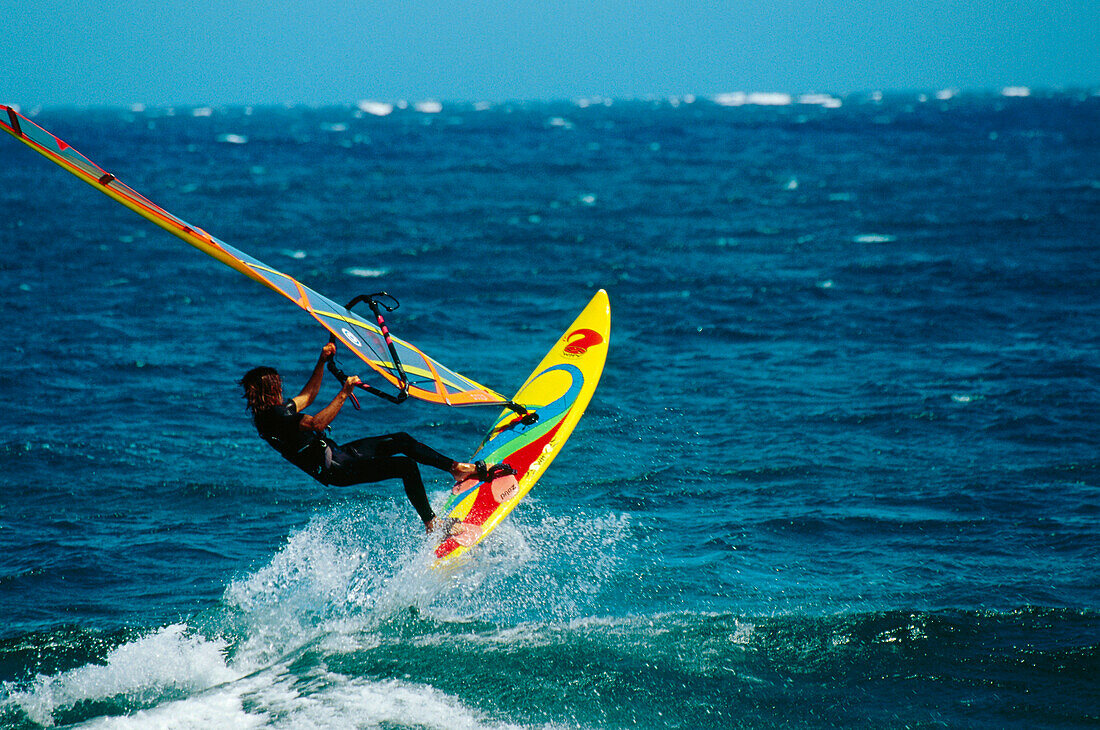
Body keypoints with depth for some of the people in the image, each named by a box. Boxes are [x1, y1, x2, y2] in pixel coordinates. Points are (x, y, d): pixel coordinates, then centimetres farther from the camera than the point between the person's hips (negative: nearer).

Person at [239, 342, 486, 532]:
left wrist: (322, 363, 16)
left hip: (335, 454, 11)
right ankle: (431, 526, -7)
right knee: (406, 466, -16)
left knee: (402, 440, 9)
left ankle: (458, 468, 18)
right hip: (334, 470, -11)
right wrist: (344, 393, -32)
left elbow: (306, 397, 25)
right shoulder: (273, 416, -22)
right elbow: (317, 423, -34)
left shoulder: (275, 409, 10)